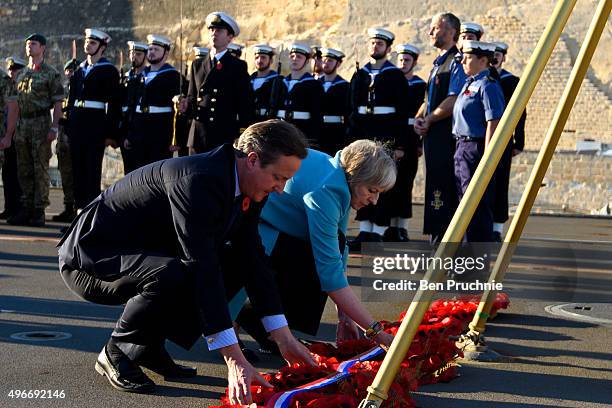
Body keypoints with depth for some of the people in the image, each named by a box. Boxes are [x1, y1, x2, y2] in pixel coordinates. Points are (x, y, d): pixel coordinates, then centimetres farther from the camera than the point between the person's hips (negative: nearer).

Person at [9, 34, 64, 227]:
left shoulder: (51, 73, -2)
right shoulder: (21, 74, 16)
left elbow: (58, 103, -6)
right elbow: (16, 102, 18)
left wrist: (54, 128, -14)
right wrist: (14, 127, 12)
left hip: (41, 124, -6)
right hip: (22, 124, 6)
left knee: (40, 169, -5)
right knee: (24, 170, 7)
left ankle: (39, 211, -2)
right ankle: (26, 209, 13)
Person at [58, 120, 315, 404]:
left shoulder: (249, 188, -3)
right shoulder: (197, 180, -31)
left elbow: (253, 258, 1)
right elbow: (202, 268, -36)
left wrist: (283, 337, -4)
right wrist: (234, 359, -39)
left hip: (146, 260, 9)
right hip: (91, 258, -9)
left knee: (235, 262, 0)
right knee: (175, 274, -36)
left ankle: (148, 346, 5)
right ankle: (117, 352, -9)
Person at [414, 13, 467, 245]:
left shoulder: (456, 62, -10)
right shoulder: (438, 64, 21)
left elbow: (453, 101, -19)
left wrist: (429, 120, -10)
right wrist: (418, 119, 6)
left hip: (447, 135, -10)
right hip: (432, 135, 10)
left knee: (443, 191, -9)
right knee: (434, 187, 11)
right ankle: (436, 240, 16)